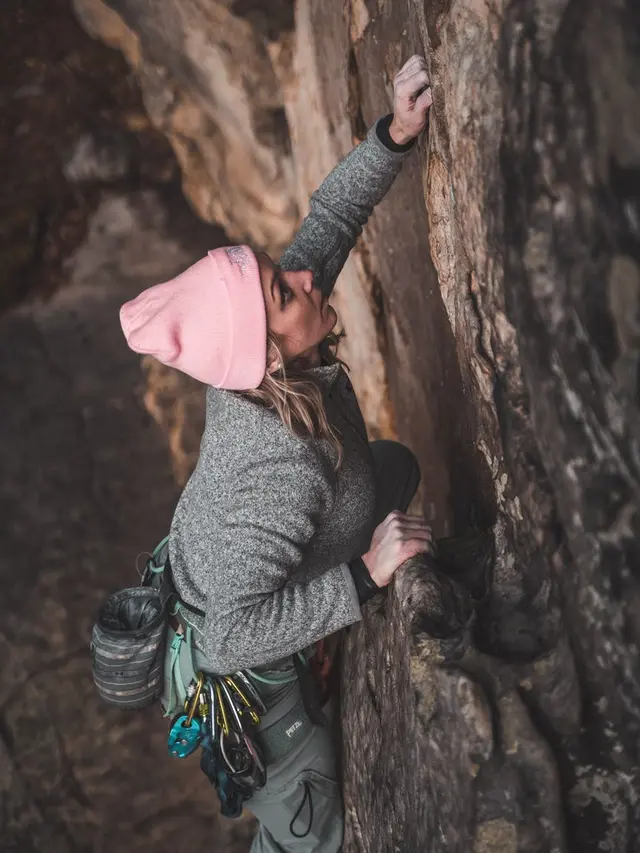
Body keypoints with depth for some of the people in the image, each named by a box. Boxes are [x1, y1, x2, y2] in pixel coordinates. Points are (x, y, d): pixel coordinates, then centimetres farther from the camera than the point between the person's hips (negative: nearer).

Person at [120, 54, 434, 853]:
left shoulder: (260, 362, -25)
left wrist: (395, 134, -24)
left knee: (396, 465, 22)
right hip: (244, 635, -7)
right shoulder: (283, 472, -46)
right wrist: (365, 577, -42)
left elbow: (330, 215, -13)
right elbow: (232, 639, -46)